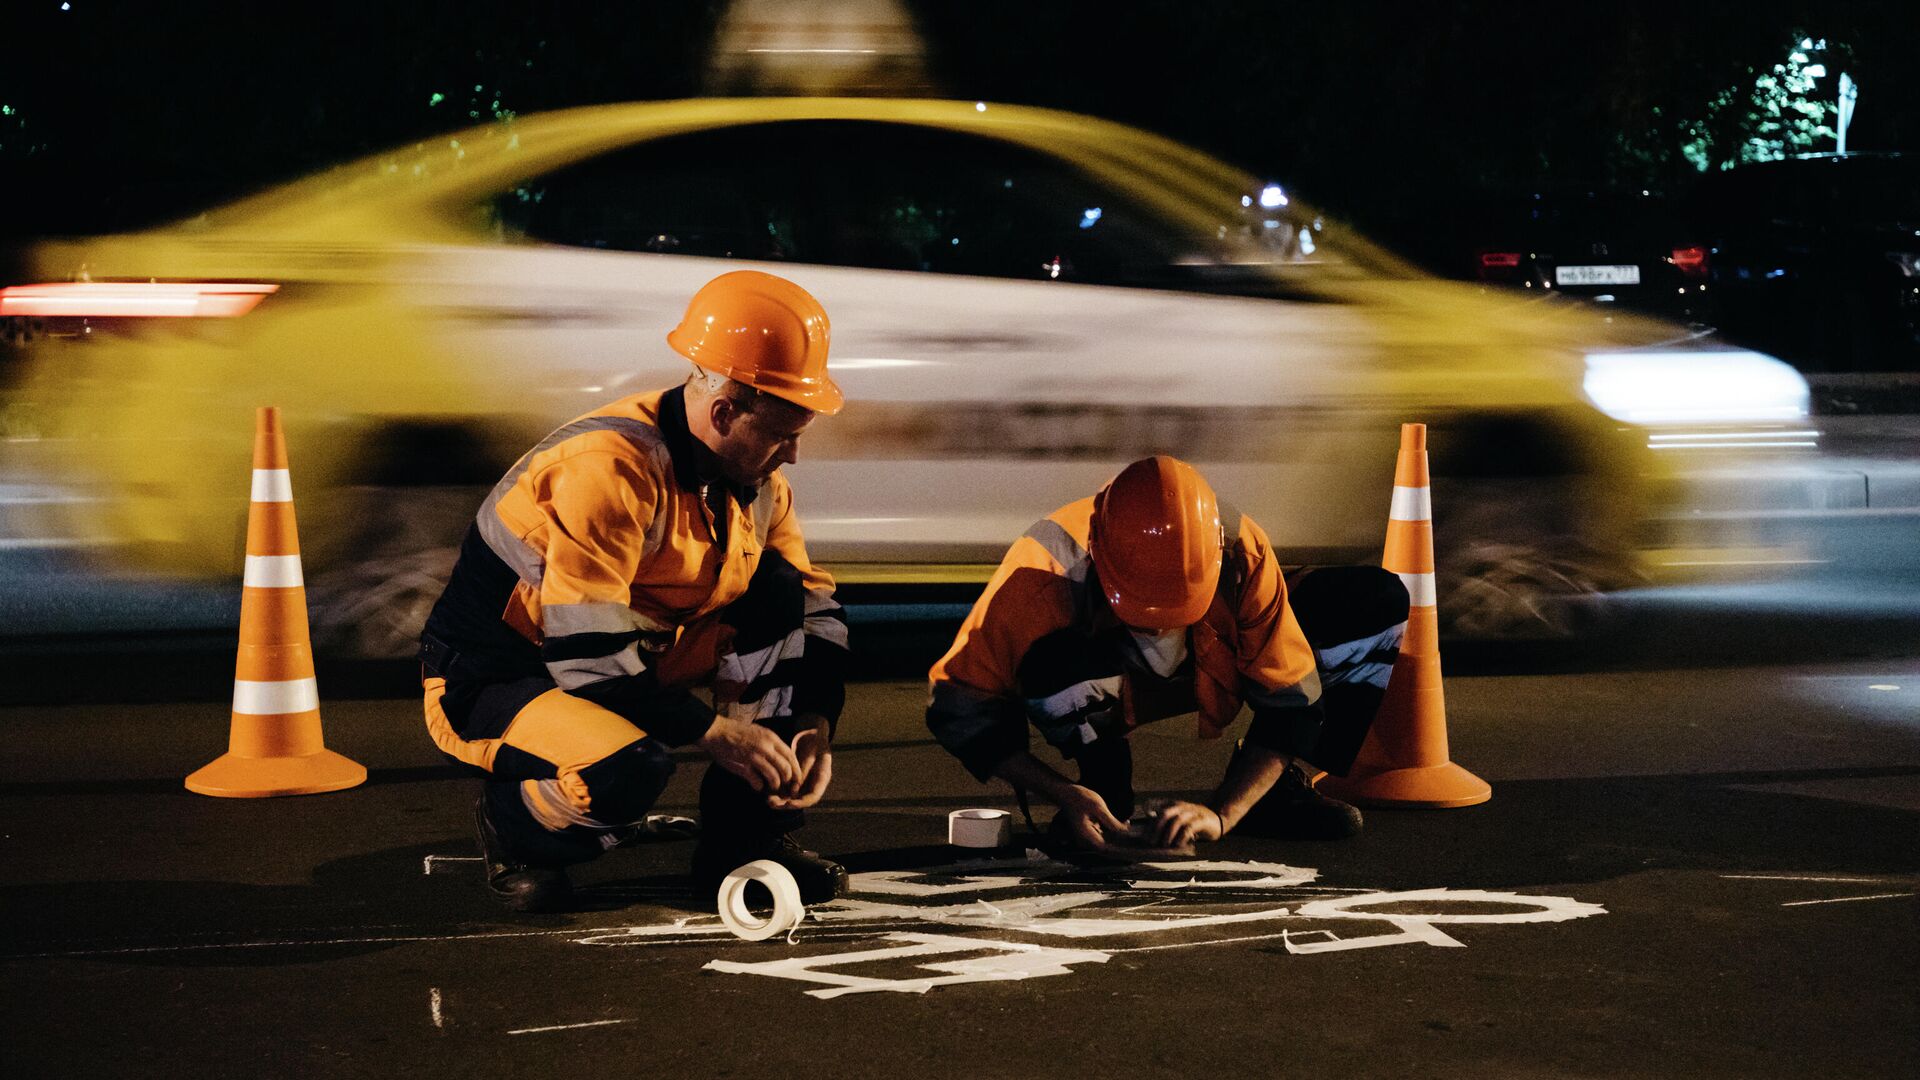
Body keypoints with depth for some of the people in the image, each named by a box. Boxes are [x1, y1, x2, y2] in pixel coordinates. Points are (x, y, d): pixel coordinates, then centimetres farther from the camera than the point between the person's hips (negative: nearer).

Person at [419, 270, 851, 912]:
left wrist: (815, 726, -13)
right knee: (628, 772, -37)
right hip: (488, 683, -8)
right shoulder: (611, 468, -28)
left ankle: (748, 837, 2)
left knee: (786, 596, -7)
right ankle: (512, 822, -2)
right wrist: (713, 731, -28)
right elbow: (587, 654, -32)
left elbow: (815, 610, 4)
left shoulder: (756, 480, -2)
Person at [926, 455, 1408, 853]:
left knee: (1379, 602, -17)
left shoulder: (1242, 552, -33)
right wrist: (1065, 795, -39)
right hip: (1104, 686, -2)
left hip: (1212, 669, 2)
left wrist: (1222, 813, -36)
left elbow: (1290, 701, -25)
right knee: (1052, 662, -41)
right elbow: (961, 711, -29)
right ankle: (1107, 789, -10)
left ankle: (1279, 788, -5)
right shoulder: (1040, 576, -38)